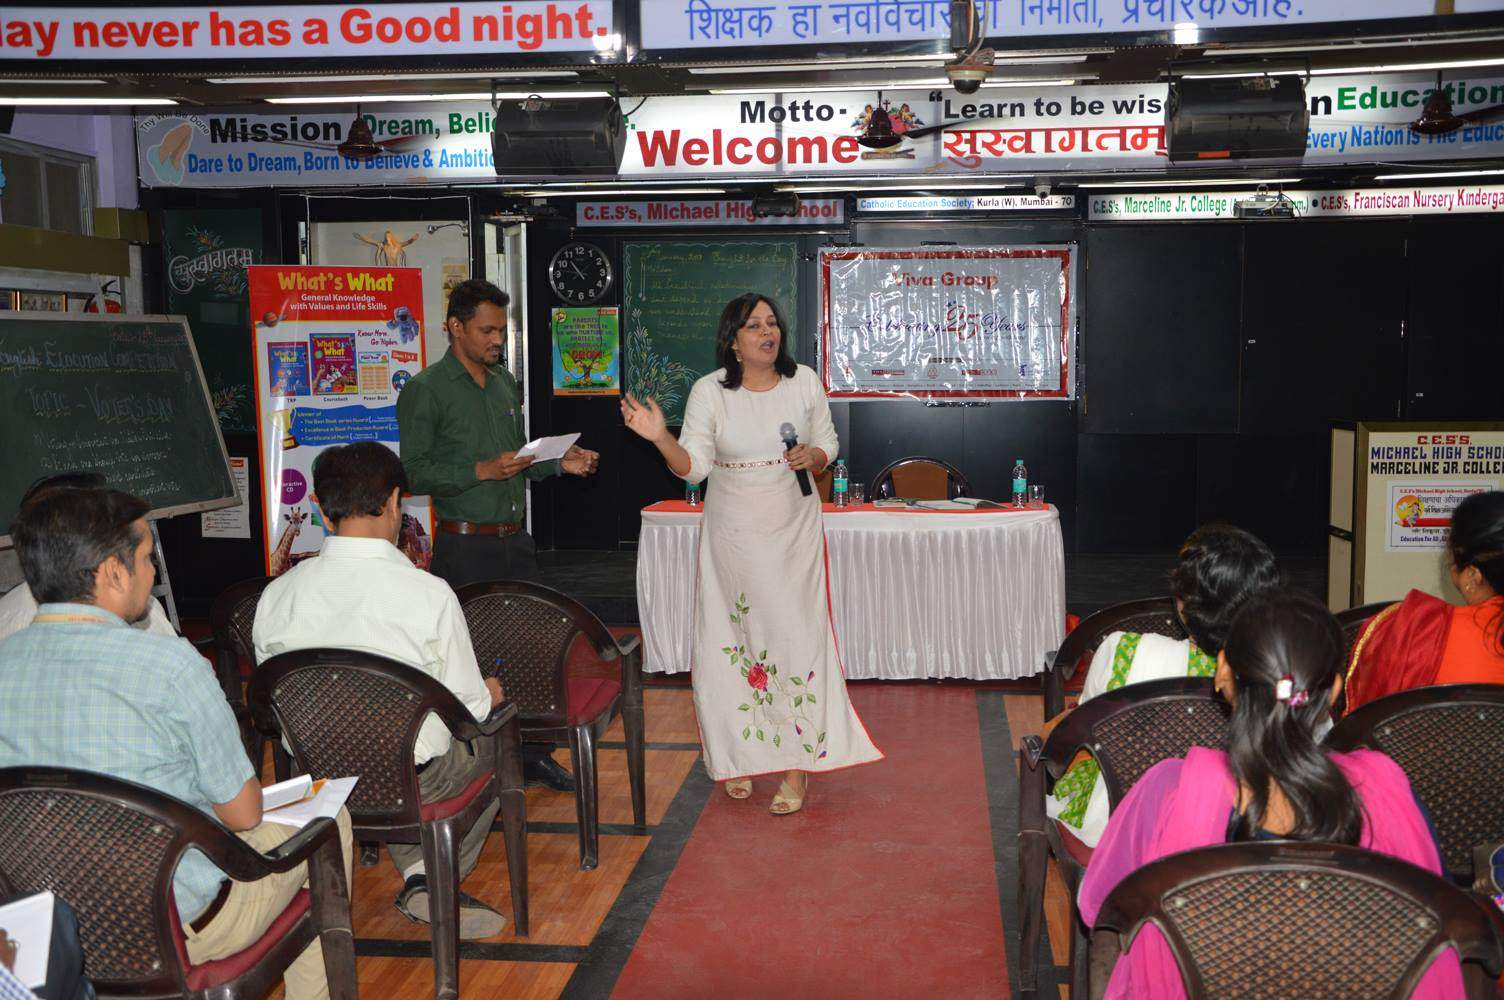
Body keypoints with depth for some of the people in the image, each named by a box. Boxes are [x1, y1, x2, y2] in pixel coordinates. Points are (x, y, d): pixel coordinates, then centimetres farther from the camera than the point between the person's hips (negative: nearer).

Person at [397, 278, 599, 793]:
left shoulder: (505, 383, 15)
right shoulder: (425, 390, -7)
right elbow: (414, 473, -12)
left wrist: (559, 463, 7)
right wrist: (482, 471, -20)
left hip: (515, 539, 7)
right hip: (466, 544, -7)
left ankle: (534, 753, 23)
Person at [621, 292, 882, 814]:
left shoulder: (804, 382, 1)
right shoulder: (709, 392, -5)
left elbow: (828, 443, 12)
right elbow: (693, 466, -7)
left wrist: (812, 456, -11)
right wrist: (661, 438, -25)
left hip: (794, 531, 1)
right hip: (734, 533, -1)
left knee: (796, 636, -5)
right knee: (735, 639, 3)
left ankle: (796, 765, 4)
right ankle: (740, 756, 20)